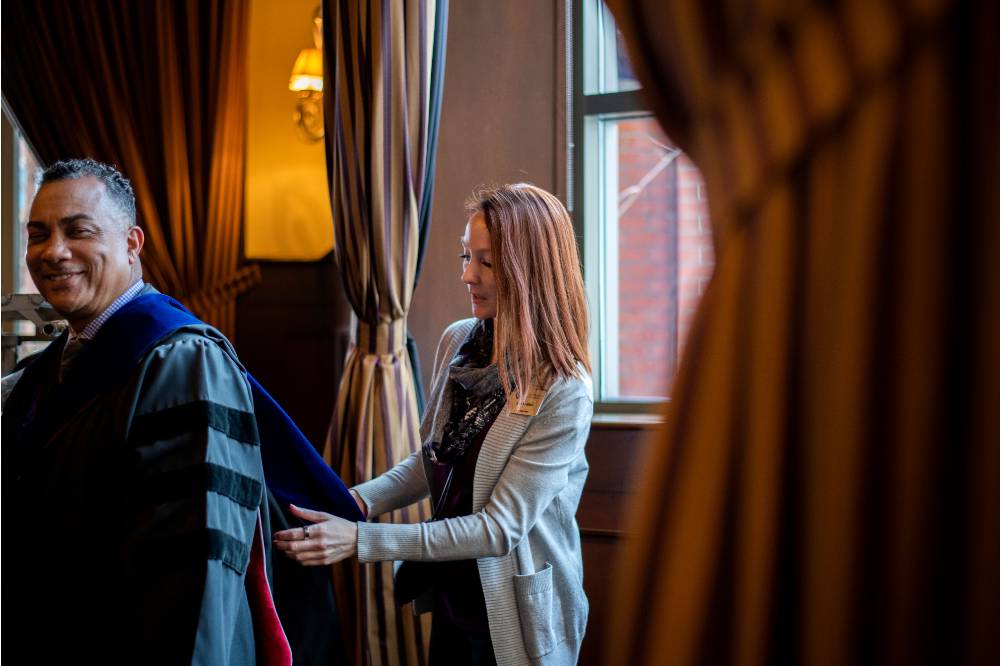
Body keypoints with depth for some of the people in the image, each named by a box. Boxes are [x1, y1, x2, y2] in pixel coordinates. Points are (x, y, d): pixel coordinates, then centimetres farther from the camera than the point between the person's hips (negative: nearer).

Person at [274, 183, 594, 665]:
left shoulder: (562, 394, -23)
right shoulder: (457, 342, -4)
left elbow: (498, 527, -23)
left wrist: (361, 540, -28)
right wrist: (357, 500, -9)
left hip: (514, 616, -5)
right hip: (451, 600, 5)